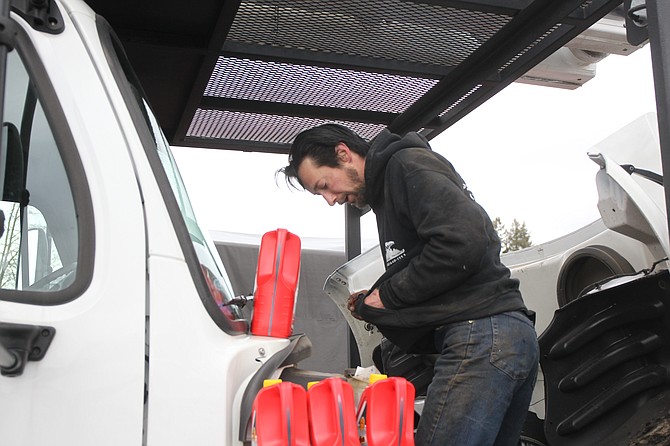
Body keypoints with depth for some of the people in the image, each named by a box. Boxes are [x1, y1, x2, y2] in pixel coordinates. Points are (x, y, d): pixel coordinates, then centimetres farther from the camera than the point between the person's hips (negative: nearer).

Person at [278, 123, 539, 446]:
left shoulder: (408, 164, -2)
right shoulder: (385, 193, 26)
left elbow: (464, 243, -17)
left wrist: (388, 294, -7)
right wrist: (376, 307, 11)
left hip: (481, 332, -11)